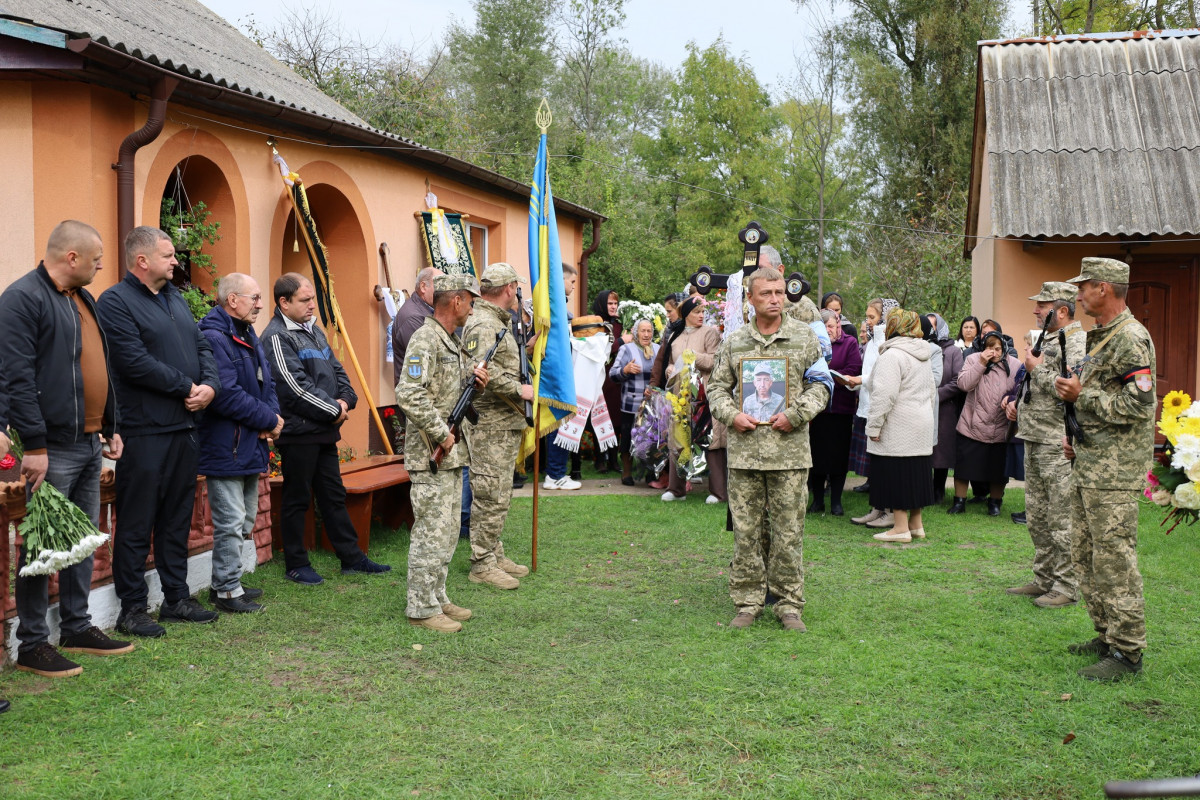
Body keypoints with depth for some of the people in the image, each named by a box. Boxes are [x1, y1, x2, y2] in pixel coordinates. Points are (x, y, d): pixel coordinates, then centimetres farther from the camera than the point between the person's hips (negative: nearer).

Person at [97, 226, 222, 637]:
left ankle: (177, 597, 24)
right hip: (143, 431, -8)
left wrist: (210, 385, -4)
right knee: (137, 523, -1)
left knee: (178, 518, 14)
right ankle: (132, 608, 7)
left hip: (184, 426, 8)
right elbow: (135, 362, -19)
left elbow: (202, 347, 16)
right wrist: (186, 387, -13)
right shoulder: (115, 302, -9)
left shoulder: (175, 298, 18)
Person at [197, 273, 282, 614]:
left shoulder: (248, 337, 15)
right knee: (231, 521, -4)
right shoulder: (214, 338, -18)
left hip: (250, 445, 10)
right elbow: (228, 395, -25)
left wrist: (272, 415, -4)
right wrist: (268, 420, -15)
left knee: (244, 520, 18)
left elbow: (267, 383, 17)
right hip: (226, 447, -10)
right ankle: (227, 590, 7)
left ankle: (227, 581, 29)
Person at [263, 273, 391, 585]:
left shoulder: (314, 331, 15)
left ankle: (351, 557, 21)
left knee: (334, 495, 14)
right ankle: (296, 565, 12)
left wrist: (346, 400, -2)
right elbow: (296, 386, -21)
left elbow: (337, 370, 17)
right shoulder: (276, 337, -13)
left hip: (324, 430, 9)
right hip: (298, 431, -9)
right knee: (297, 500, 2)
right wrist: (333, 410, -14)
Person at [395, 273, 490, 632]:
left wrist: (477, 382, 3)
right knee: (432, 531, -6)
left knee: (448, 529, 15)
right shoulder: (425, 339, -15)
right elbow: (409, 394, -25)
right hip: (430, 455, -10)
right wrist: (441, 434, -20)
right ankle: (422, 608, 2)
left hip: (452, 453, 10)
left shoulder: (453, 341, 16)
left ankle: (437, 597, 25)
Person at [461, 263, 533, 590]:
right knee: (491, 496, -6)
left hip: (506, 423, 11)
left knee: (499, 495, 17)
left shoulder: (498, 322, 19)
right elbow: (483, 370, -30)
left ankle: (495, 554, 26)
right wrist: (519, 389, -22)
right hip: (490, 425, -11)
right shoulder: (481, 324, -16)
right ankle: (482, 565, 1)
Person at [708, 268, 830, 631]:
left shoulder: (804, 337, 6)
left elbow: (820, 384, 6)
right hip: (744, 448, 1)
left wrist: (796, 414, -8)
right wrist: (731, 415, -3)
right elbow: (717, 386, 15)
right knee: (745, 530, 4)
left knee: (788, 531, 2)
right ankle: (748, 602, 15)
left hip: (789, 449, -1)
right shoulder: (734, 342, 10)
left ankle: (789, 604, 13)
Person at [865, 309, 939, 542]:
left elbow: (885, 395, -21)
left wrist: (874, 426, -17)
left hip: (898, 429, -9)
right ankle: (916, 524, 19)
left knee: (896, 476, -4)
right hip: (922, 426, 9)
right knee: (915, 475, 13)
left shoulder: (892, 355, -15)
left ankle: (901, 527, -3)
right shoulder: (923, 356, 15)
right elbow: (932, 390, 22)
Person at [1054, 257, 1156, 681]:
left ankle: (1127, 652, 0)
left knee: (1114, 558, -7)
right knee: (1085, 553, 15)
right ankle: (1107, 634, 25)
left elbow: (1138, 405, -23)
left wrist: (1081, 395, -17)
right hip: (1089, 464, 11)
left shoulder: (1131, 338, -16)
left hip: (1114, 470, -11)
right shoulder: (1101, 336, 17)